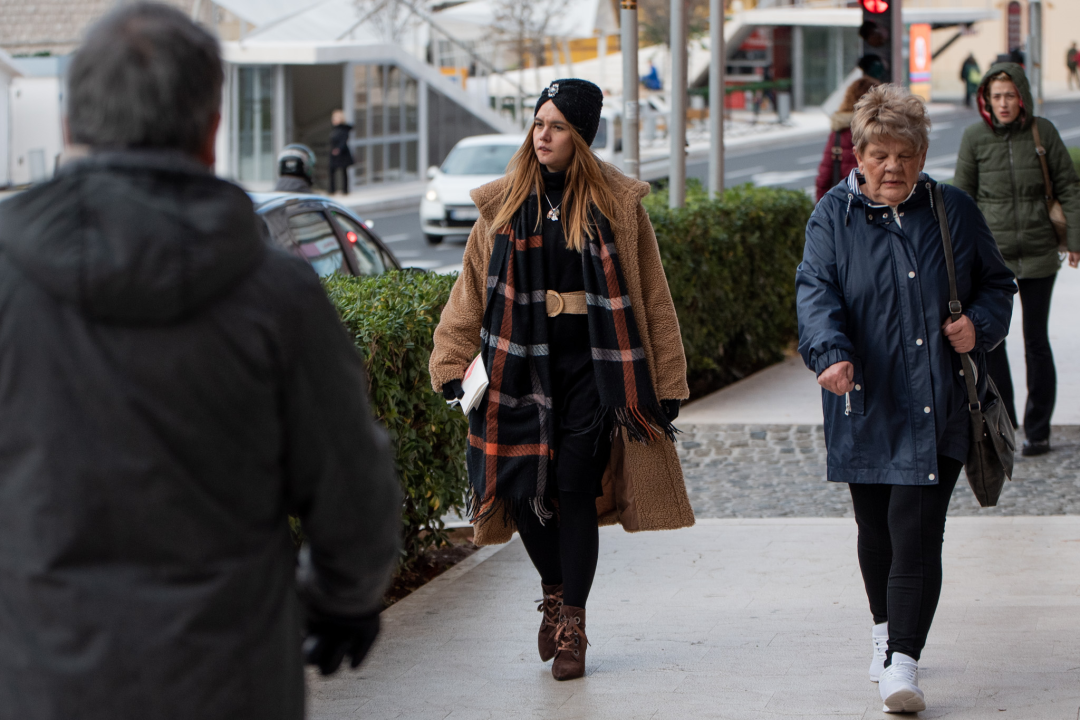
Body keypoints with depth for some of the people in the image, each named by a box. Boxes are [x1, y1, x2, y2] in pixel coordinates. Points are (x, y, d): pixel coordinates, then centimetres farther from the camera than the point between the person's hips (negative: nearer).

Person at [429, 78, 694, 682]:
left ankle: (572, 626, 4)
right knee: (522, 487, -3)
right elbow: (472, 292, 11)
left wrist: (666, 383, 1)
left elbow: (652, 298, 4)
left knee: (576, 488, -7)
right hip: (523, 365, 2)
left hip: (593, 366, -2)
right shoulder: (504, 204, 8)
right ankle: (556, 593, 25)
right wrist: (453, 366, 3)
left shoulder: (617, 204, 2)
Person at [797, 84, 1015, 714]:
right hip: (866, 403, 1)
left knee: (917, 532, -10)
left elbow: (997, 282, 17)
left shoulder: (954, 212, 8)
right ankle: (887, 632, 35)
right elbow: (817, 291, -10)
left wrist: (981, 324, -5)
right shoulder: (833, 217, 3)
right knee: (876, 530, 11)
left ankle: (902, 663, -13)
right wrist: (831, 351, -29)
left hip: (938, 407, 0)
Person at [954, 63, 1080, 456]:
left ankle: (1038, 430, 14)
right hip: (991, 254, 1)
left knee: (1036, 341, 5)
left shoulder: (1043, 132, -2)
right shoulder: (975, 137, -1)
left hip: (1038, 253, 0)